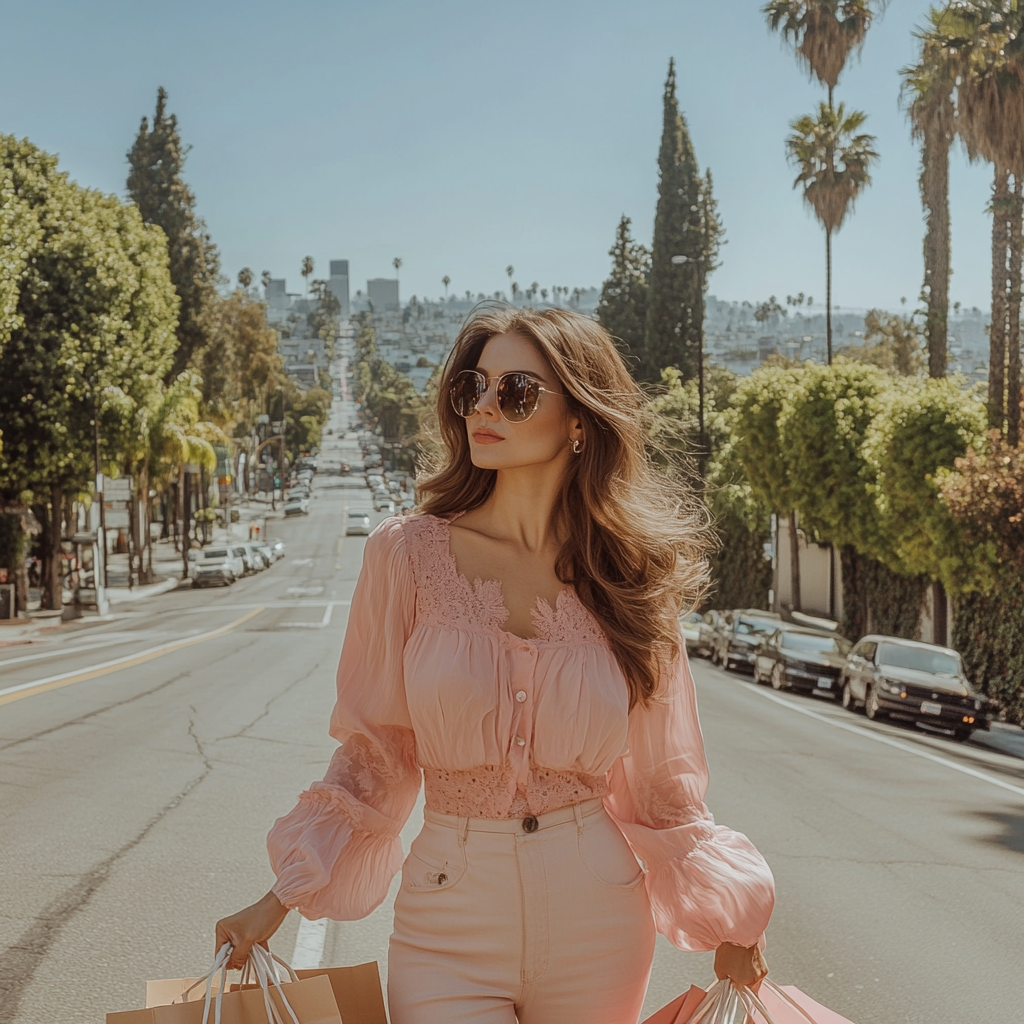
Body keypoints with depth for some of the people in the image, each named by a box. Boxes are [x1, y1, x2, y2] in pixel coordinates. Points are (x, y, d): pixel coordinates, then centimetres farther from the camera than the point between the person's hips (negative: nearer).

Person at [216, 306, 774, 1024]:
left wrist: (727, 917, 2)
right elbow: (374, 750, 0)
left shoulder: (628, 575, -1)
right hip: (450, 917, -1)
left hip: (596, 917, 1)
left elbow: (659, 776, 6)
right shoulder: (410, 554, -5)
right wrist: (280, 900, -3)